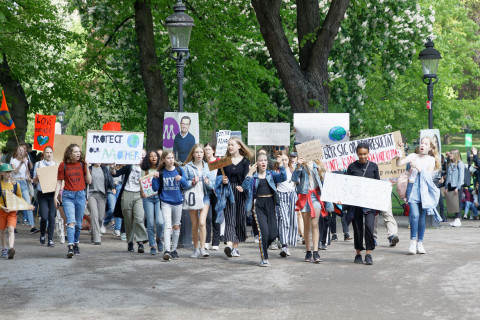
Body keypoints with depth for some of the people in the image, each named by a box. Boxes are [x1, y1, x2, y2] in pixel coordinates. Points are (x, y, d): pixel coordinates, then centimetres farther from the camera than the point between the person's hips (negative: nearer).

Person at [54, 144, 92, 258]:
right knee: (71, 222, -15)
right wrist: (55, 196, -2)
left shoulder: (82, 164, 6)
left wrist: (86, 166, -2)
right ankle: (70, 247, -21)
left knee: (78, 223, 9)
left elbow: (89, 181, 5)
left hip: (80, 195, 2)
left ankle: (76, 244, 27)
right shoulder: (63, 165, 3)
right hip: (68, 195, -2)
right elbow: (59, 182, 6)